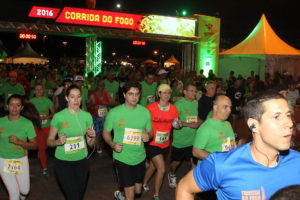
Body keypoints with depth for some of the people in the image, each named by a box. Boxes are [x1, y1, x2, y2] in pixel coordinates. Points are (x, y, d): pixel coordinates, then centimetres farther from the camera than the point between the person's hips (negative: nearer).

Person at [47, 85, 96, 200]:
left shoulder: (87, 116, -1)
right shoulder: (58, 117, -11)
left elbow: (90, 144, 5)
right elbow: (49, 141, -3)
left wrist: (93, 137, -16)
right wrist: (57, 142, -23)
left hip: (81, 161, 4)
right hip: (63, 161, -3)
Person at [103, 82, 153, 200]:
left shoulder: (145, 112, -1)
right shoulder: (114, 113, -9)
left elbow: (150, 132, 9)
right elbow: (106, 132, 0)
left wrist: (148, 136, -14)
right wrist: (112, 145, -18)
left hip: (140, 158, 4)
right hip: (122, 158, -4)